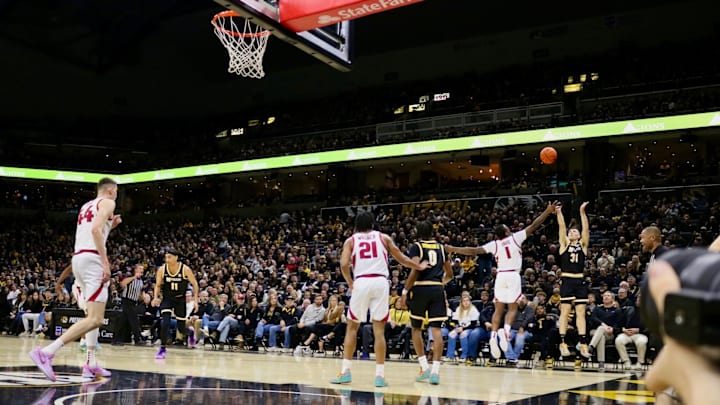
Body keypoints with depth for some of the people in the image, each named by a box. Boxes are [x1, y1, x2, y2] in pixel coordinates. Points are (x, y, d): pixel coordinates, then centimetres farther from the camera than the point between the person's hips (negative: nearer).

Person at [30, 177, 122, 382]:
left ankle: (90, 364, 13)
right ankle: (46, 352, -25)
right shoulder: (107, 202, 0)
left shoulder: (86, 206, 25)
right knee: (95, 319, -14)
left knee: (92, 315, 18)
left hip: (78, 258, 10)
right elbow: (96, 230, -16)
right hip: (92, 259, -9)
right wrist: (105, 262, -19)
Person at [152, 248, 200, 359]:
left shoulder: (185, 269, -16)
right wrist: (156, 297, -14)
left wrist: (195, 300, -11)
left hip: (180, 299, -1)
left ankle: (191, 332, 41)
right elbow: (158, 285, 3)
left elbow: (194, 284, -5)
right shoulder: (162, 270, -10)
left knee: (181, 328, 4)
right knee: (165, 323, -20)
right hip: (167, 299, 1)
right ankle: (163, 349, -5)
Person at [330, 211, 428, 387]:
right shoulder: (383, 237, 17)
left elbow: (344, 264, -2)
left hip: (361, 282, 0)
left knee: (352, 327, 13)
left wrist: (350, 283, 12)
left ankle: (345, 372, 11)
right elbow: (401, 258, 20)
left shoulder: (351, 240, 13)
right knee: (379, 329, 5)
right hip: (381, 282, 1)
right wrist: (419, 266, 35)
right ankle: (380, 375, 1)